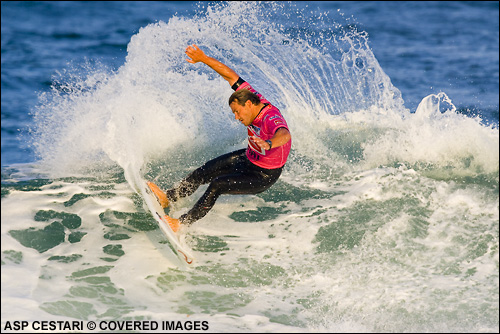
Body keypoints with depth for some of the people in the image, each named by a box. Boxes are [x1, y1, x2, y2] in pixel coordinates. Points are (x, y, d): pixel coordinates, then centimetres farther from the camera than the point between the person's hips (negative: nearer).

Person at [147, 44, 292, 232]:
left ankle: (182, 223, -11)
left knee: (217, 185, -21)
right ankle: (167, 198, 21)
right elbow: (230, 76, -5)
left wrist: (269, 144, -81)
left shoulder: (271, 119, -36)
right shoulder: (252, 98, -13)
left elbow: (285, 135, -59)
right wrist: (204, 59, -9)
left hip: (263, 177, -9)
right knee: (204, 172, 7)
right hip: (248, 158, 9)